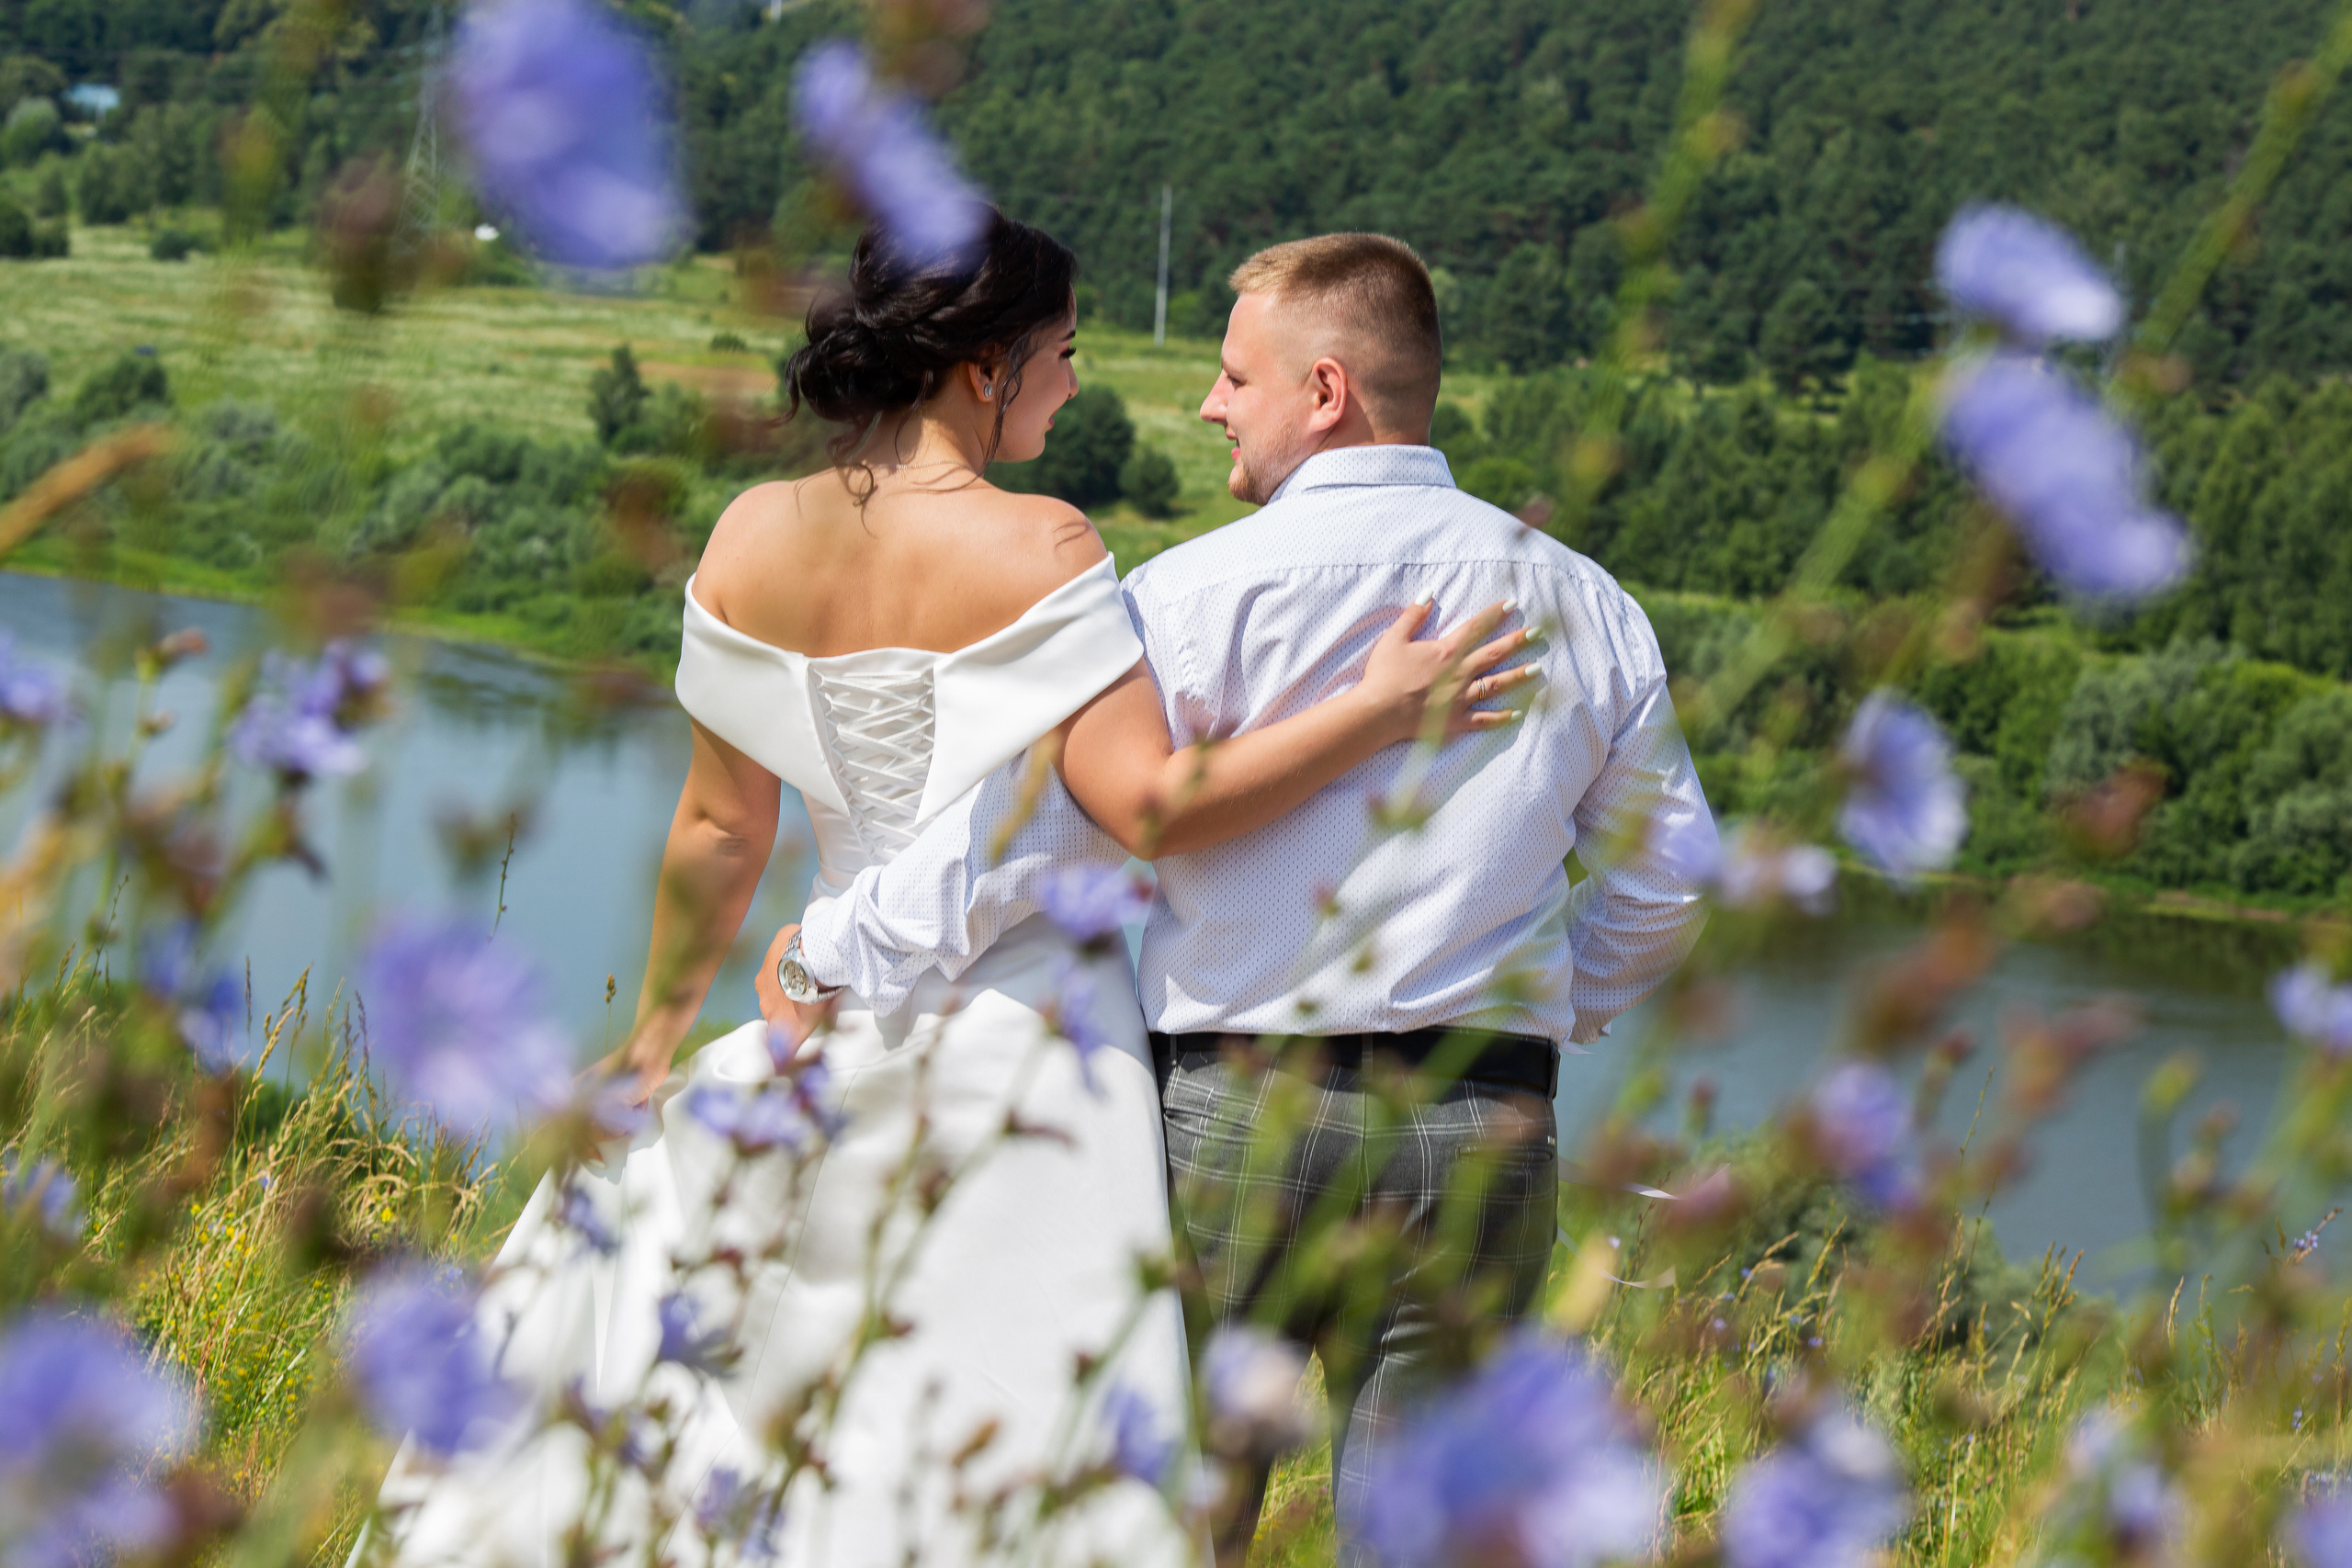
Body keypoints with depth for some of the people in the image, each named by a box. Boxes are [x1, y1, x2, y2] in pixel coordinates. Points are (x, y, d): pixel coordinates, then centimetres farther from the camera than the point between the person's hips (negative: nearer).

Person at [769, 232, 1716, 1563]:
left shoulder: (1209, 592, -7)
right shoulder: (1583, 604, 8)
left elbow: (1025, 829, -10)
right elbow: (1665, 885, 14)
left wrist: (832, 950, 2)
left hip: (1245, 1112, -4)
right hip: (1487, 1130, 4)